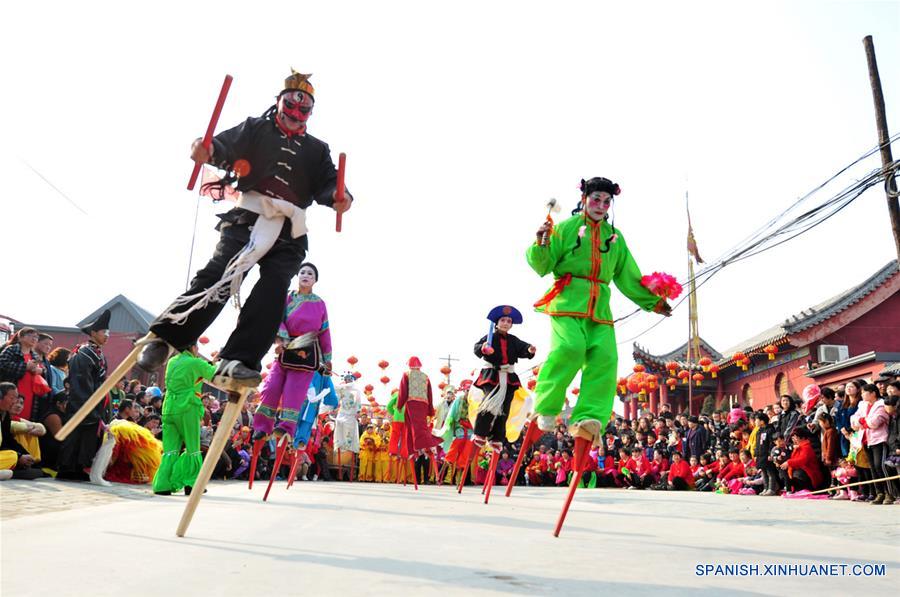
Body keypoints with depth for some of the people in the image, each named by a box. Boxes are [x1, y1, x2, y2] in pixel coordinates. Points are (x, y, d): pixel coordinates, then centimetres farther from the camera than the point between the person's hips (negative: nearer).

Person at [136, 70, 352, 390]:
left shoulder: (317, 149, 25)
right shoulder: (256, 128, 18)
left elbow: (327, 183, 12)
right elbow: (227, 144, 1)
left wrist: (338, 196, -13)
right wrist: (209, 150, -23)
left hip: (290, 230, 2)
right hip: (249, 215, -2)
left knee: (273, 291, -17)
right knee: (220, 273, -19)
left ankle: (235, 362, -22)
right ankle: (164, 338, -10)